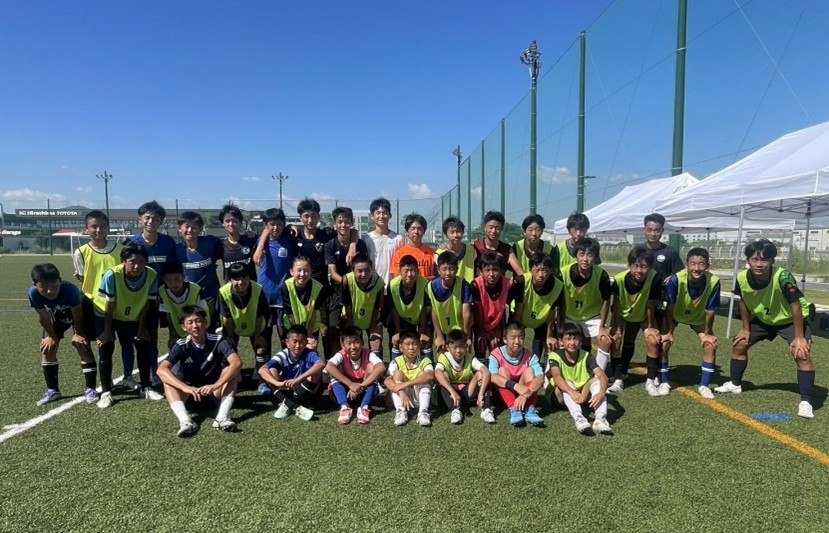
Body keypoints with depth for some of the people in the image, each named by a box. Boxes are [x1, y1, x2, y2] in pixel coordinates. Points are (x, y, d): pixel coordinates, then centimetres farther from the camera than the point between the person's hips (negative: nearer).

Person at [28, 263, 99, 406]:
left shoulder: (69, 289, -44)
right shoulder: (33, 293, -35)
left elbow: (77, 315, -26)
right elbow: (44, 318, -17)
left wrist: (78, 334, -13)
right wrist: (52, 337, -6)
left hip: (79, 312, -4)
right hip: (56, 316, 4)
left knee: (83, 347, -12)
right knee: (47, 348, -1)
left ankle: (90, 389, -4)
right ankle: (52, 390, 13)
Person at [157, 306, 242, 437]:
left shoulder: (218, 341, -16)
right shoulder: (181, 345, -12)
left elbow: (237, 363, -32)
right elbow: (161, 370, -27)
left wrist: (215, 386, -44)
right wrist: (185, 388, -42)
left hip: (215, 392, -1)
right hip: (190, 390, 1)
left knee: (230, 371, -27)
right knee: (168, 380, -25)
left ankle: (222, 417, -43)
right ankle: (185, 420, -47)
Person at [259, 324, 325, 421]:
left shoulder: (309, 355, -18)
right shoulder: (283, 356, -12)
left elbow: (321, 364, -41)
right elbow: (262, 370, -26)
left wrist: (298, 379, -51)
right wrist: (277, 383, -44)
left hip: (306, 393, -2)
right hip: (287, 392, 2)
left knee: (316, 371, -27)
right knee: (271, 371, -20)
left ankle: (287, 404, -25)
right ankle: (296, 408, -32)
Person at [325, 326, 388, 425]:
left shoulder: (367, 354, -19)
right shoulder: (341, 355, -20)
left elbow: (382, 368, -38)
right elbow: (328, 367, -41)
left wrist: (361, 386, -43)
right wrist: (350, 384, -46)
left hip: (363, 392, 0)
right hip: (345, 392, 0)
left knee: (371, 365, -24)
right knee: (337, 367, -25)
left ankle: (364, 408, -31)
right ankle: (345, 407, -33)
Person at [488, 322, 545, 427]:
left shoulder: (530, 356, -13)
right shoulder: (496, 355, -18)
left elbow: (540, 378, -28)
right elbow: (492, 377, -36)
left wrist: (525, 394, -45)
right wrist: (516, 386, -48)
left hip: (524, 392, 1)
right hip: (503, 394, -1)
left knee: (529, 371, -22)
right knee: (502, 370, -27)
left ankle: (529, 410, -33)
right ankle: (513, 410, -38)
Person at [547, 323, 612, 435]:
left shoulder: (586, 356, -8)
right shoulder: (555, 356, -13)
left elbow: (602, 375, -23)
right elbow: (557, 377, -33)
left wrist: (601, 393, -44)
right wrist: (572, 393, -51)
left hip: (584, 395, 2)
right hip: (563, 396, -2)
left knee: (596, 379, -23)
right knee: (567, 383, -31)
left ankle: (600, 419, -41)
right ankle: (578, 418, -52)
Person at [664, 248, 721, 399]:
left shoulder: (714, 282, -31)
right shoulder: (675, 279, -36)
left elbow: (710, 310, -18)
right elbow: (670, 307, -23)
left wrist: (707, 333, -6)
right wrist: (670, 332, -15)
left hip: (699, 317, 1)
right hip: (675, 315, -1)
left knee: (710, 344, -12)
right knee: (664, 342, -15)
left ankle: (704, 385, 5)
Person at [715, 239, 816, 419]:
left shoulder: (783, 277, -37)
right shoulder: (742, 278, -24)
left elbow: (795, 306, -29)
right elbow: (744, 302, -4)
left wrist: (799, 337, -26)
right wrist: (745, 328, 2)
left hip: (791, 319, -5)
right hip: (763, 318, 5)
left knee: (802, 353, -24)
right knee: (739, 345, 7)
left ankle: (806, 401, -13)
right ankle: (735, 384, 28)